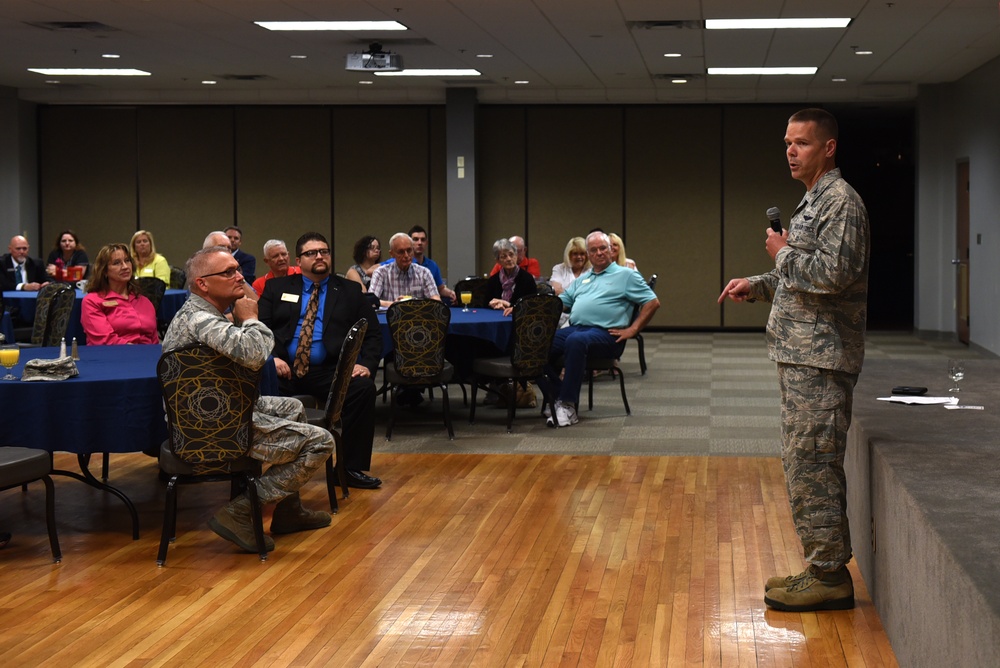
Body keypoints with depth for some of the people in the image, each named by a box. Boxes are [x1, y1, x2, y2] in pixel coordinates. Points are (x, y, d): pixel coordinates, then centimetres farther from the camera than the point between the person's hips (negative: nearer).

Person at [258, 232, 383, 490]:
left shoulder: (350, 291, 16)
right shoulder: (277, 287, 16)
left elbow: (373, 333, 11)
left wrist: (367, 364, -8)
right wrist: (272, 357, -12)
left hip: (329, 371, 1)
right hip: (283, 368, 0)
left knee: (364, 388, -29)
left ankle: (352, 469, -17)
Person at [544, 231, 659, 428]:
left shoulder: (625, 275, 11)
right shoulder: (582, 279, 29)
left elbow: (652, 302, 4)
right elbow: (560, 302, 23)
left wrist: (632, 330, -5)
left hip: (605, 333, -6)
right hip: (575, 328, 6)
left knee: (575, 341, -38)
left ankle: (568, 406, -34)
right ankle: (560, 398, -15)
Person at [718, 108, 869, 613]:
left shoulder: (841, 201, -13)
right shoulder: (814, 201, 19)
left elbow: (832, 274, -25)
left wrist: (783, 253, -11)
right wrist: (758, 285, 15)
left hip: (819, 358, -11)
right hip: (801, 356, 11)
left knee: (810, 463, -8)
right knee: (809, 463, 14)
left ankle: (828, 576, -1)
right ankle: (827, 566, 21)